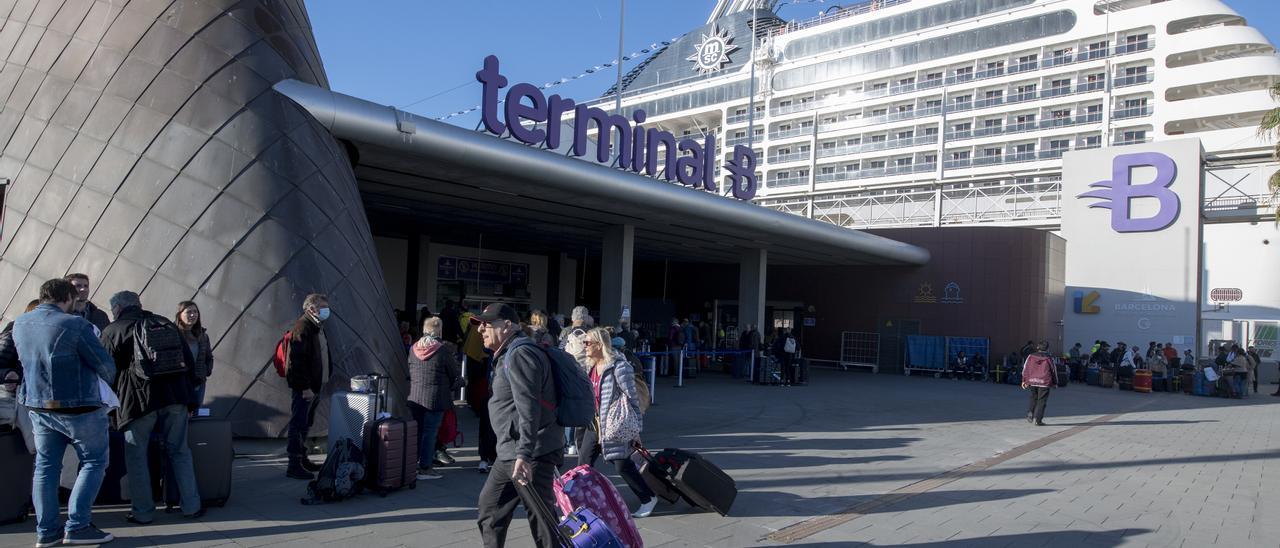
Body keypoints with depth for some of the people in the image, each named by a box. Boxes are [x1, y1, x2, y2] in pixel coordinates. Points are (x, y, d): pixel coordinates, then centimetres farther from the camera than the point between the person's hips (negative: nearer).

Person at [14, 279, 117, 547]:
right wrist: (109, 379, 8)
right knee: (94, 462, 6)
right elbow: (104, 364, -13)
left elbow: (26, 359, 16)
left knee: (45, 466, 13)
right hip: (78, 408, -6)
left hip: (38, 407, 7)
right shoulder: (74, 325, -19)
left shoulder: (20, 324, 3)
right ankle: (77, 526, 1)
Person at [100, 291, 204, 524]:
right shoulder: (167, 324, 17)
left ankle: (143, 512, 13)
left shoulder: (112, 331, 3)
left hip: (139, 400, -4)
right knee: (179, 452, 12)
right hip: (176, 398, 4)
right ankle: (191, 506, 12)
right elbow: (189, 362, 16)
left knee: (136, 456, 9)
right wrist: (189, 397, 20)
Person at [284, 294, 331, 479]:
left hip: (315, 386, 10)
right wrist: (305, 387, -23)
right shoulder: (302, 328, -15)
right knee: (298, 425, -5)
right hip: (304, 388, -10)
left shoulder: (318, 327, 16)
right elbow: (297, 360, -21)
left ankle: (302, 459, 28)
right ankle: (294, 465, 0)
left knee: (305, 424, 18)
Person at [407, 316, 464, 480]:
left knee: (416, 430, 16)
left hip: (414, 397, 6)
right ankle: (424, 468, 3)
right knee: (430, 433, 0)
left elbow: (409, 372, 15)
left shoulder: (413, 349, 4)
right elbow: (456, 373, -5)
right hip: (435, 397, -6)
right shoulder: (443, 350, -12)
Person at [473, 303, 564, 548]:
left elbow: (529, 409, -25)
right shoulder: (507, 355, 18)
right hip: (510, 453, 11)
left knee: (540, 515, -6)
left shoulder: (519, 354, -16)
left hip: (531, 454, -11)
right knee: (489, 507, 19)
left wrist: (524, 454, -31)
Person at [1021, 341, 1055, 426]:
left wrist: (1024, 381, 10)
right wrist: (1054, 383, 15)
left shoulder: (1031, 356, 4)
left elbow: (1025, 369, 4)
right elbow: (1053, 371, 4)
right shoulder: (1049, 358, -1)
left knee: (1034, 398, 21)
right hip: (1044, 382, -3)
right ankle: (1038, 420, 1)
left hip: (1032, 381, 3)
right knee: (1041, 401, 3)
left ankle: (1030, 412, 2)